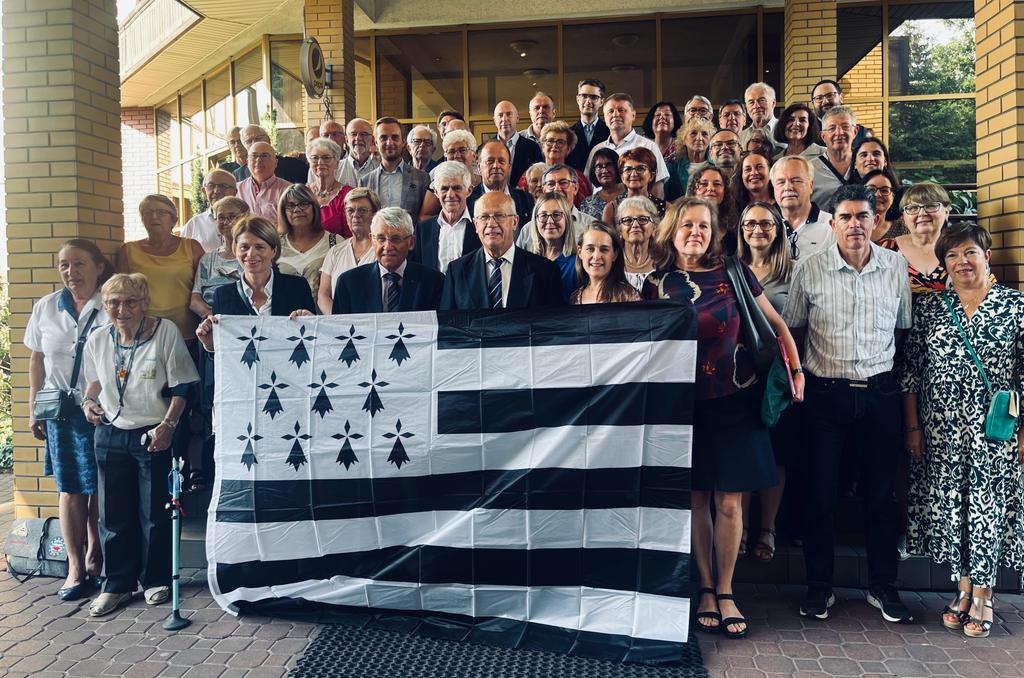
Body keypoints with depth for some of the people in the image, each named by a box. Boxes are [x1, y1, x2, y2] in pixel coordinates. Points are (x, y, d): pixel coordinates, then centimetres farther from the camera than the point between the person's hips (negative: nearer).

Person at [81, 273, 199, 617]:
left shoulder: (166, 332, -10)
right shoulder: (98, 339, 4)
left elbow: (181, 386, -9)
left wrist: (168, 424, -15)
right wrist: (89, 401, 1)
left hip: (154, 434, -4)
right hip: (111, 434, 4)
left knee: (155, 513, 5)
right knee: (114, 514, 10)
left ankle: (156, 580, 23)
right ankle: (118, 584, 23)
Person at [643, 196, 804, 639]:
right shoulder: (656, 285, 2)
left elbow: (775, 324, 8)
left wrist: (796, 372, 0)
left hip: (734, 400, -1)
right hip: (684, 404, 1)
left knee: (728, 502, 2)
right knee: (696, 500, 8)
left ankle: (725, 593, 19)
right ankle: (705, 590, 23)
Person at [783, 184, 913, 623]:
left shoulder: (896, 266, 3)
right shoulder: (809, 269, -3)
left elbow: (902, 329, 12)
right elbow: (793, 330, 5)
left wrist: (885, 369, 6)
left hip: (880, 390, 2)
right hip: (825, 392, -1)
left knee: (881, 491, 10)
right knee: (819, 491, 4)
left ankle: (883, 586, 27)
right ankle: (819, 587, 20)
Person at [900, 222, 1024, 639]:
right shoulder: (928, 308, 4)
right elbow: (910, 371, 4)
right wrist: (912, 427, 1)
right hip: (941, 432, 2)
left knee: (989, 508, 3)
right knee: (948, 507, 7)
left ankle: (983, 596, 18)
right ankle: (963, 590, 23)